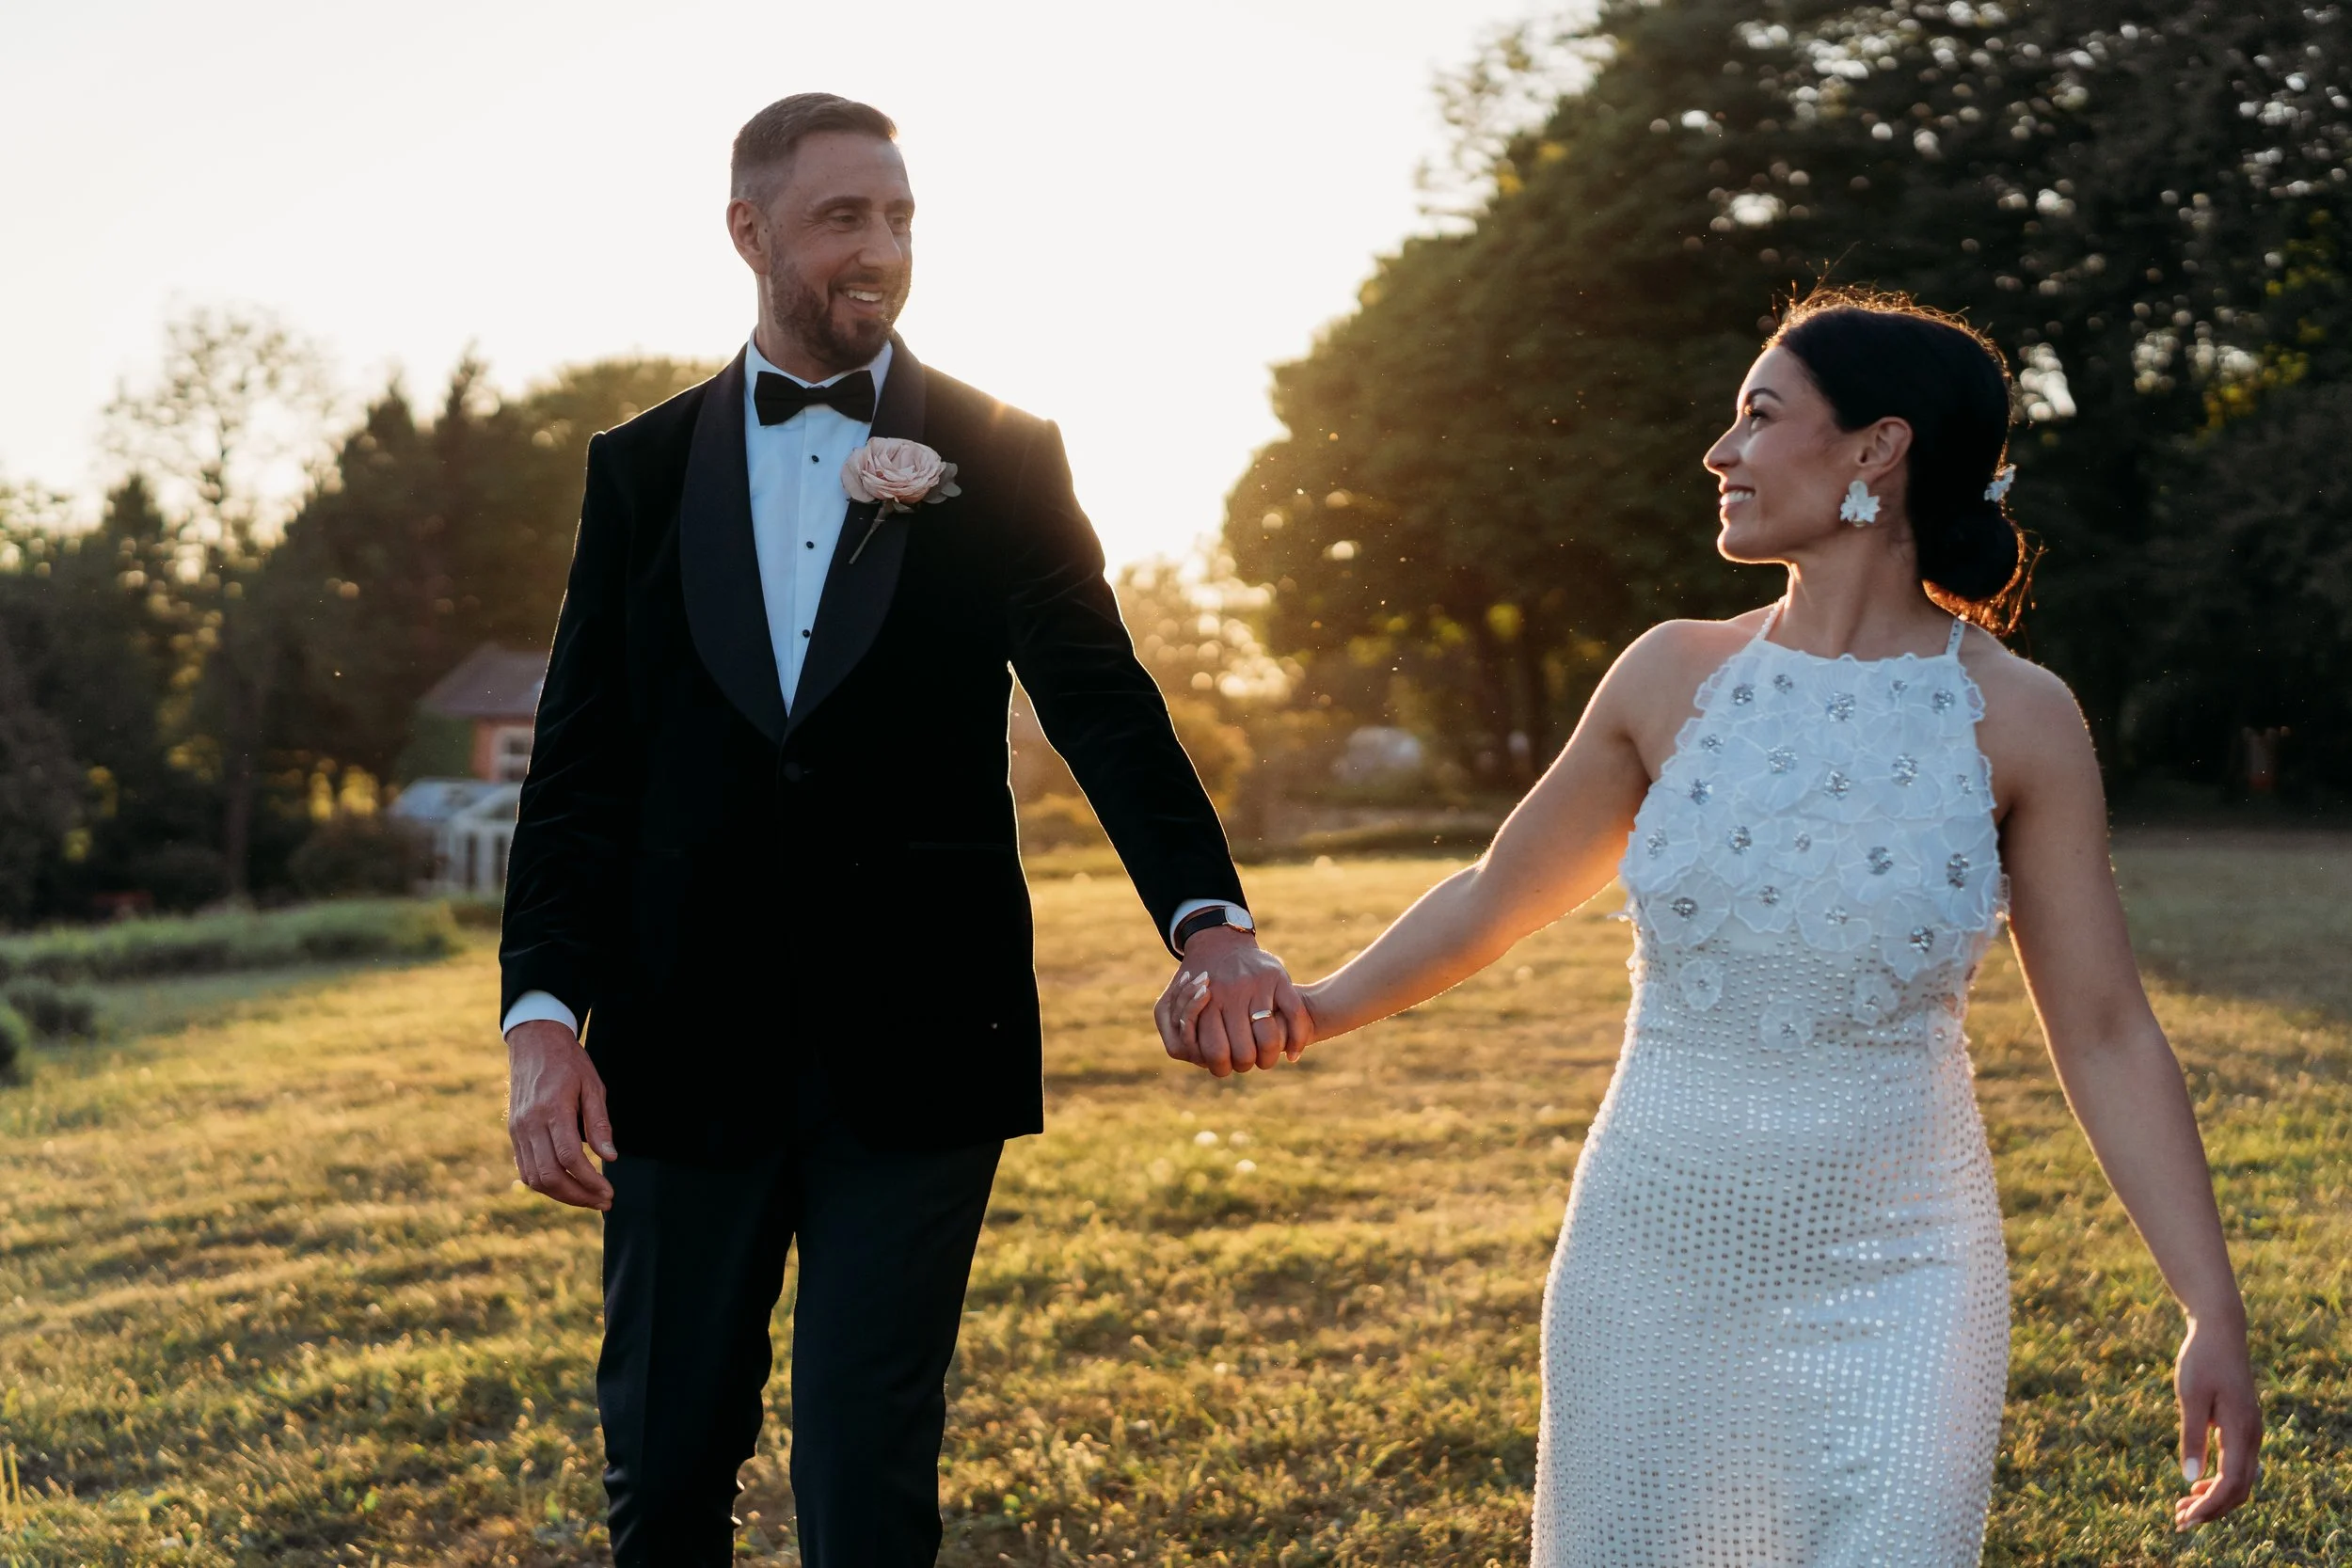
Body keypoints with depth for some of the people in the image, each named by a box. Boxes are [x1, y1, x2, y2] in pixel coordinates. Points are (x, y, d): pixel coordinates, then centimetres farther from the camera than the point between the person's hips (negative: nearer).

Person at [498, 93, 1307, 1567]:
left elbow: (1103, 699, -7)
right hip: (687, 1045, 2)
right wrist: (544, 1015, -8)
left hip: (912, 1052, -2)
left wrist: (1211, 920, -23)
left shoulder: (1002, 457, 3)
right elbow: (581, 766, 4)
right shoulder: (642, 467, 7)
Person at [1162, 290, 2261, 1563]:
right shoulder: (1675, 676, 1)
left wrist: (2214, 1310, -7)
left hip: (1889, 1278, -2)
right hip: (1649, 1258, 2)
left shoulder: (2014, 718, -5)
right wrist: (1314, 1008, -2)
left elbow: (2103, 1034, -3)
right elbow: (1500, 895, 11)